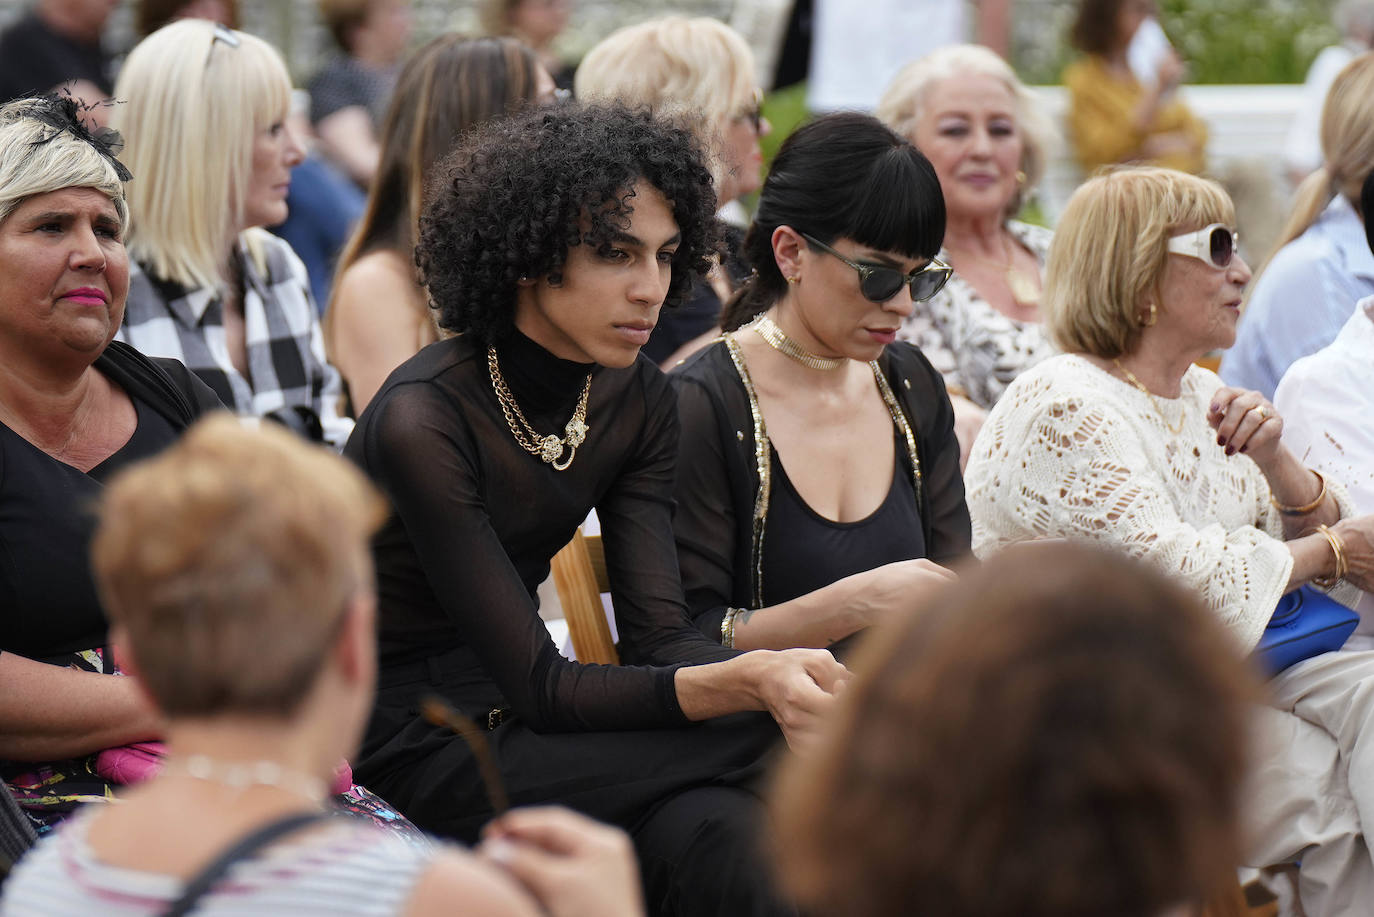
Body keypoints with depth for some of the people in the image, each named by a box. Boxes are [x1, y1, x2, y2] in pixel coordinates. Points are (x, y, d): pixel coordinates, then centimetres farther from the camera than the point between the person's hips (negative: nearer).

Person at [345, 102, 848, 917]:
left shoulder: (639, 400, 1)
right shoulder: (424, 421, -22)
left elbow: (658, 634, -5)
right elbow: (541, 688, -23)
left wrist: (775, 679, -27)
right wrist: (745, 686, -37)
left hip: (507, 718, 6)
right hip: (408, 750, -6)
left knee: (717, 838, -27)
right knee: (766, 749, -23)